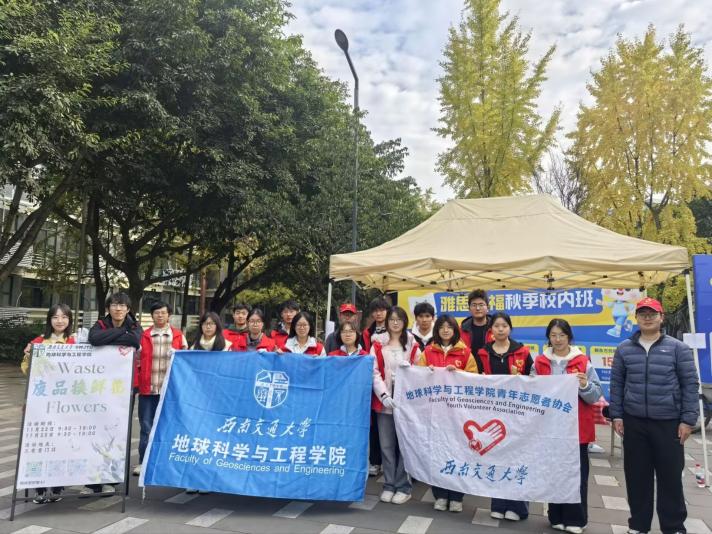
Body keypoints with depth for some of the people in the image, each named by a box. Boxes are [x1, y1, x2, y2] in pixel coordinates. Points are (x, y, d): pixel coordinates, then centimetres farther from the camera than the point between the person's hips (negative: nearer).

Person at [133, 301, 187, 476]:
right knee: (146, 427, 5)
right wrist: (136, 384, 0)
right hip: (147, 389, 0)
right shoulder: (143, 336, 6)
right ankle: (143, 462, 18)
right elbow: (136, 360, 6)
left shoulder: (179, 336, 5)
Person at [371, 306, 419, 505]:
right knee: (387, 444, 5)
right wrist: (384, 395, -13)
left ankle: (403, 487, 13)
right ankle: (389, 485, 16)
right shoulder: (378, 344, 6)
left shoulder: (412, 345, 7)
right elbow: (375, 372, -1)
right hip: (384, 400, 1)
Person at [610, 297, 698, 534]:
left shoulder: (677, 348, -1)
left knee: (670, 476, 7)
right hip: (634, 422, 2)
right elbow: (616, 384, 7)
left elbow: (690, 384, -1)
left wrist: (688, 419, -5)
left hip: (669, 423, -2)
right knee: (637, 476, 10)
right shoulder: (624, 349, 4)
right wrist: (616, 415, 3)